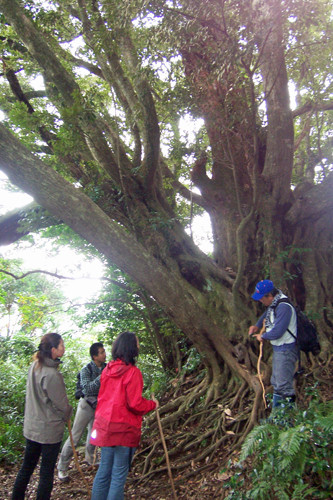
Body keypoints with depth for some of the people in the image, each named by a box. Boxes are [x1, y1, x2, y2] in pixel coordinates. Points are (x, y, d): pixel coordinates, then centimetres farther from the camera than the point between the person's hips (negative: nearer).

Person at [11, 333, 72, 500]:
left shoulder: (34, 366, -2)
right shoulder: (52, 375, -27)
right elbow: (61, 403, -17)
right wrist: (66, 415, 5)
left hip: (31, 428, 8)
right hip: (50, 430, -8)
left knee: (26, 467, 22)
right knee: (47, 473, 9)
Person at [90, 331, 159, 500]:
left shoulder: (108, 369, 2)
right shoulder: (133, 372, -19)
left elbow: (101, 396, 11)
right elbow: (135, 404, -20)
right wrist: (152, 404, -2)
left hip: (104, 426, 7)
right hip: (124, 429, -7)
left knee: (104, 469, 20)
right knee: (119, 474, 7)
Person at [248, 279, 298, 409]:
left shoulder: (283, 307, -26)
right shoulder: (273, 304, 5)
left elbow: (277, 332, -28)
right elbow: (266, 314, 28)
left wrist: (262, 337, -10)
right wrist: (257, 325, 12)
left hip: (286, 350, -10)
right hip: (278, 348, 10)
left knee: (284, 385, -4)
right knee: (276, 383, 19)